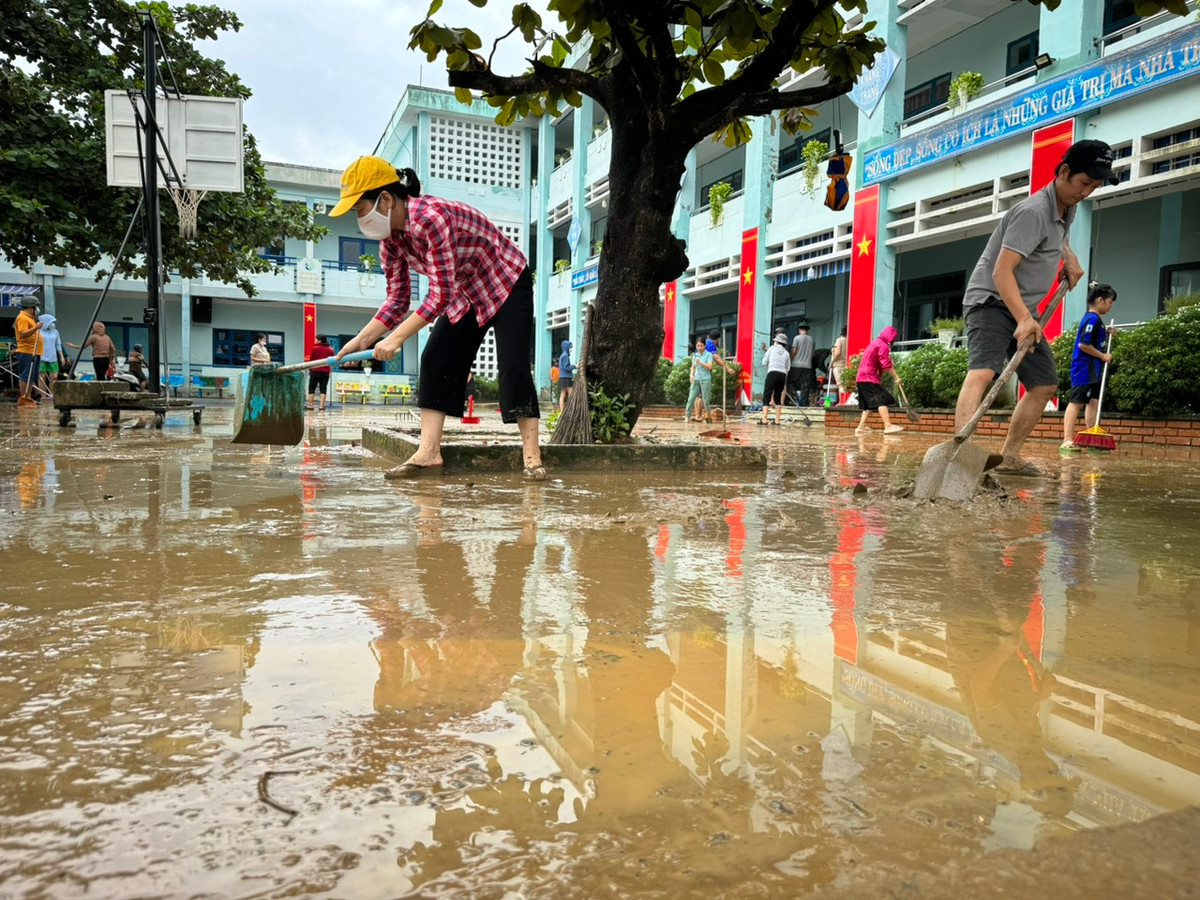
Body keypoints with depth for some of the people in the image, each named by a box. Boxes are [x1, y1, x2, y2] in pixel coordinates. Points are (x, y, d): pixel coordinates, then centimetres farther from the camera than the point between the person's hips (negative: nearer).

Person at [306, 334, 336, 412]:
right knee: (323, 388, 3)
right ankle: (321, 406, -3)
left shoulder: (315, 348, -4)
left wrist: (310, 369, 13)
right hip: (326, 371, 3)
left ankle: (310, 405, 6)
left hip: (315, 371, -3)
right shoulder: (330, 350, 5)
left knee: (312, 388, 7)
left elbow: (311, 359, 1)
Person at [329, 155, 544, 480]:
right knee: (436, 361, -3)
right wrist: (360, 341, -10)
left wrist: (396, 338, -35)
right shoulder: (390, 239, -8)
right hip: (465, 294, 8)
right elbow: (397, 300, -2)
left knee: (513, 366, -17)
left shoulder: (431, 217, -35)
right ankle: (428, 451, -4)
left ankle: (532, 455, -10)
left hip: (508, 284, -8)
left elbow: (440, 295, -36)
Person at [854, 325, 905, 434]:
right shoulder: (883, 345, -10)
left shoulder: (875, 343, 22)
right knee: (882, 400, -15)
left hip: (862, 377, 10)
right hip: (869, 377, -10)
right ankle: (888, 426, -23)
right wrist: (896, 377, -10)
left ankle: (861, 427, 12)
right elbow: (886, 365, -17)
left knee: (869, 404, 13)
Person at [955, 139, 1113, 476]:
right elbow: (1001, 271, -28)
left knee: (1045, 384, 9)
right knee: (983, 369, -31)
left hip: (1023, 310, 10)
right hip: (990, 300, -10)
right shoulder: (1034, 211, -19)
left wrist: (1069, 257, 15)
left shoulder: (1067, 209, 11)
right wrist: (1023, 318, -38)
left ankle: (1009, 457, 16)